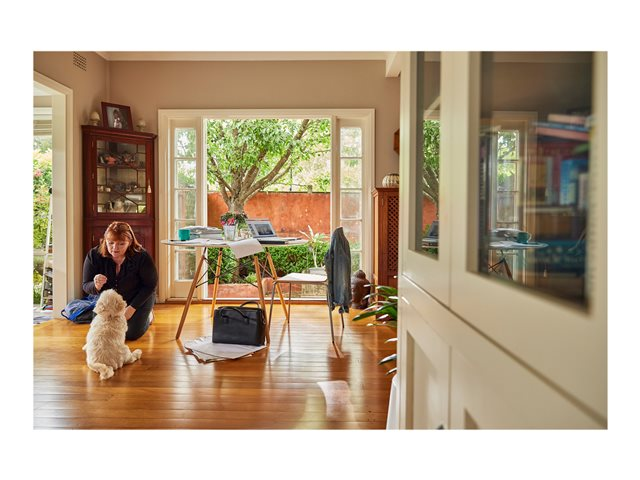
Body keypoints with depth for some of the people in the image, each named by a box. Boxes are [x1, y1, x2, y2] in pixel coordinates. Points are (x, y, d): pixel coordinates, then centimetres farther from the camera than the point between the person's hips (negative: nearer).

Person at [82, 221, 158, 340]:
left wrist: (132, 308, -21)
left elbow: (150, 285, -17)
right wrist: (96, 286, -40)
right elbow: (86, 285, -15)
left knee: (131, 334, -10)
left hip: (139, 298, -3)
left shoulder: (142, 257, -30)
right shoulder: (93, 255, -22)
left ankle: (148, 315, 22)